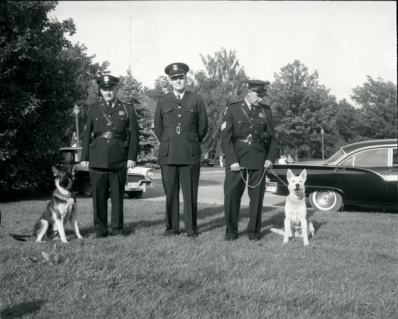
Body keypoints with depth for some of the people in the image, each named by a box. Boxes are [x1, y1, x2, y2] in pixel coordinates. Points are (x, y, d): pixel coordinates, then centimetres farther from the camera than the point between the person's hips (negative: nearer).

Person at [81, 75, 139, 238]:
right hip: (98, 159, 1)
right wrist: (84, 157, 3)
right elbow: (87, 134, 9)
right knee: (99, 196, 2)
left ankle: (117, 228, 17)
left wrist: (132, 157, -4)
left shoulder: (128, 109, 7)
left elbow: (134, 134, 3)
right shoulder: (94, 109, 11)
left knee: (118, 195, 5)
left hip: (119, 160, -1)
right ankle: (100, 230, 12)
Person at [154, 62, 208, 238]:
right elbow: (158, 128, 17)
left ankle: (191, 228, 8)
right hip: (168, 154, 1)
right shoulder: (162, 101, 10)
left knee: (190, 193, 0)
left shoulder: (196, 100, 6)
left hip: (190, 154, -1)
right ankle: (171, 227, 12)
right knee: (170, 193, 3)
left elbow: (203, 126, 12)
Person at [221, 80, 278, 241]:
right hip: (237, 160, -2)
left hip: (258, 161, 2)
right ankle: (231, 230, 11)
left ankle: (254, 230, 16)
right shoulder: (232, 110, 2)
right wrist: (232, 160, -12)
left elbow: (272, 136, 11)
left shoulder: (266, 111, 10)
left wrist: (271, 158, -1)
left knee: (257, 196, 4)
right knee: (231, 195, -2)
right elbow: (226, 136, -5)